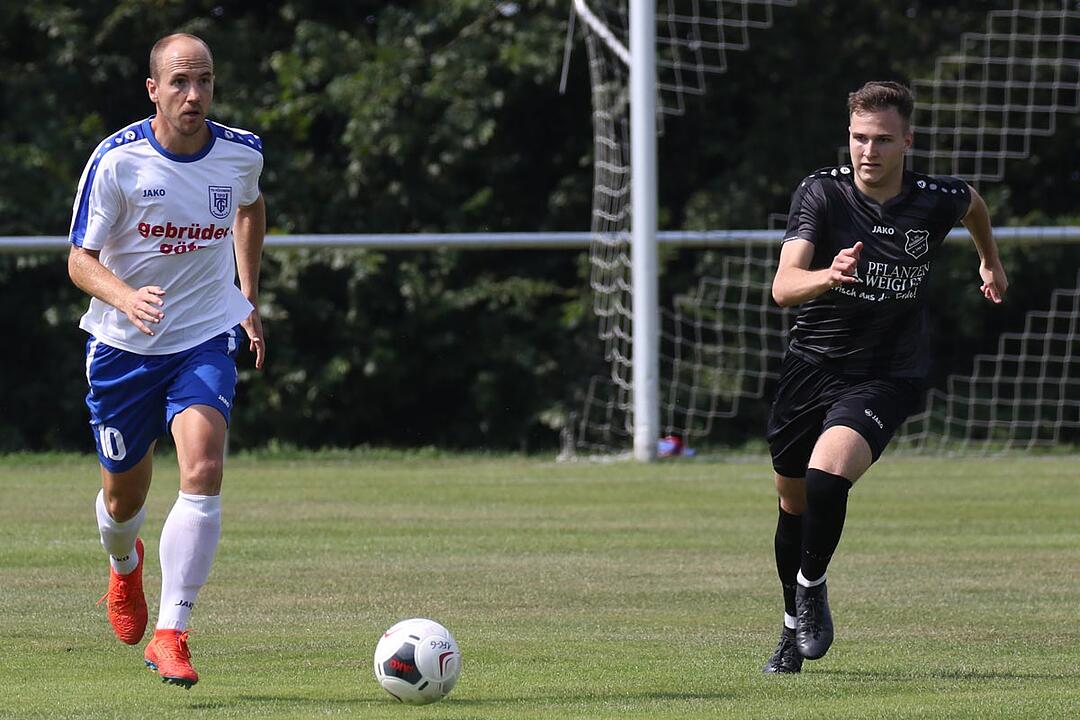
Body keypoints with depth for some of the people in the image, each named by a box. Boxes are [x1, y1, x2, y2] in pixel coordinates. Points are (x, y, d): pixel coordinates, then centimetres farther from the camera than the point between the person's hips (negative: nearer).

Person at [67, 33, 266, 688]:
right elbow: (81, 259, -13)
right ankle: (125, 564, 51)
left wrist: (250, 300, 18)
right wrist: (125, 298, -33)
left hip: (206, 339, 1)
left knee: (203, 473, -22)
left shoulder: (242, 152, -4)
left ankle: (170, 635, -18)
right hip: (124, 344, -1)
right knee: (125, 494, 12)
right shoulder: (116, 160, -15)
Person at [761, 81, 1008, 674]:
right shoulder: (820, 193, -15)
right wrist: (827, 276, -48)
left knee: (827, 475, -27)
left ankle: (812, 587, -2)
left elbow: (973, 204, 16)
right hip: (812, 363, 2)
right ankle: (794, 625, 37)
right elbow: (783, 287, -26)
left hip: (887, 375, -2)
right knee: (793, 502, 14)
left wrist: (990, 261, 33)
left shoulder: (936, 201, -12)